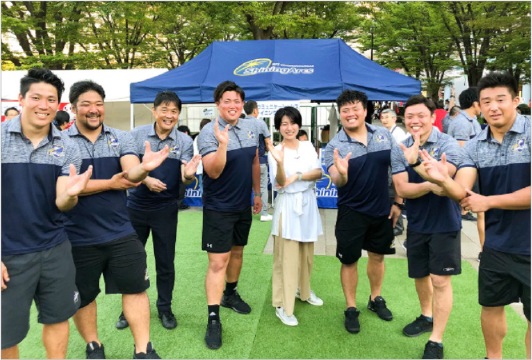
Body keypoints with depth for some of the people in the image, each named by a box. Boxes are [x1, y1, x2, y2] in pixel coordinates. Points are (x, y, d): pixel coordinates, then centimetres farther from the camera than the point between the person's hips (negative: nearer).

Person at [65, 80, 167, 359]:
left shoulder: (121, 138, -1)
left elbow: (132, 174, -17)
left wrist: (144, 168, -41)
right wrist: (110, 183, -15)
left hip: (120, 231, 1)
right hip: (78, 236, -1)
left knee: (136, 288, 6)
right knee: (82, 295, 16)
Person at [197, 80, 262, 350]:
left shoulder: (251, 127, 3)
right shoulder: (208, 132, -15)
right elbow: (213, 172, -24)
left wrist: (257, 193, 16)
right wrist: (223, 144, -37)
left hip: (243, 205, 6)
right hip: (218, 208, -6)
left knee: (237, 251, 20)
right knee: (218, 261, -6)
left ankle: (230, 294, 41)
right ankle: (213, 319, 4)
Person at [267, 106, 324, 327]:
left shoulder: (308, 147, 5)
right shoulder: (275, 151, -7)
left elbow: (319, 173, -3)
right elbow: (279, 183, -15)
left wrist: (296, 176, -18)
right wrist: (280, 163, -34)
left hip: (308, 203, 5)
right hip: (288, 205, -5)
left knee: (307, 253, 17)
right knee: (287, 256, -4)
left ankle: (304, 291, 37)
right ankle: (283, 305, 7)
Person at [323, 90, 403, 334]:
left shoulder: (384, 135, -3)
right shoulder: (334, 146, -12)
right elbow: (338, 182, -25)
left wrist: (398, 202, 1)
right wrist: (341, 174, -48)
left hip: (382, 209, 3)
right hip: (351, 212, -3)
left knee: (377, 256, 19)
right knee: (349, 260, 7)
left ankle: (376, 299, 41)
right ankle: (351, 309, 25)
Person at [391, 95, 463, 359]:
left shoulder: (448, 145, -14)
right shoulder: (400, 150, -3)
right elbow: (402, 189, -12)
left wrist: (416, 162, -43)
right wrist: (430, 185, -29)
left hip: (444, 223, -4)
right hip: (416, 224, 4)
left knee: (440, 280, -1)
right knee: (419, 275, 19)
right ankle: (426, 316, 43)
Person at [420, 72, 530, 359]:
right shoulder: (474, 146, -1)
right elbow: (462, 193, -12)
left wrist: (488, 201, -15)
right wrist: (442, 179, -32)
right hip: (497, 244, 4)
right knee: (491, 306, 20)